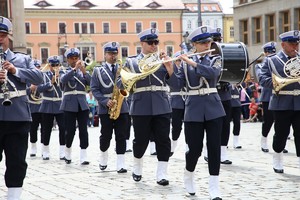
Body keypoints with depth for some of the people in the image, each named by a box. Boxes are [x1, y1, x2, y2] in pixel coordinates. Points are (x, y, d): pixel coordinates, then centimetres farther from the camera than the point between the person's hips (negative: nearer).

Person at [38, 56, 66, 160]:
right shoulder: (44, 75, -1)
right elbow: (39, 88, -13)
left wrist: (59, 77, -19)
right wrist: (51, 82, -23)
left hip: (60, 105, 2)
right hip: (48, 106, -2)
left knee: (63, 128, -6)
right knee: (47, 129, 5)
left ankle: (62, 152, 2)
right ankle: (45, 152, 18)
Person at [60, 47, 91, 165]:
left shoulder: (82, 71, 12)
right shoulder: (64, 72, 5)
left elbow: (90, 82, -4)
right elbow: (63, 80, -18)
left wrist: (84, 71, -18)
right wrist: (74, 68, -26)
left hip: (82, 104, 2)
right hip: (69, 104, -2)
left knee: (83, 130, -5)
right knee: (70, 130, -2)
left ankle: (83, 157, -5)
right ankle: (67, 154, 18)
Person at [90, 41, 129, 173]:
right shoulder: (98, 71, 4)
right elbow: (94, 89, -2)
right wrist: (105, 101, -14)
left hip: (122, 107, 2)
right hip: (105, 108, -1)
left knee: (121, 136, -3)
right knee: (106, 135, 3)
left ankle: (121, 164, -2)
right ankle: (103, 159, 26)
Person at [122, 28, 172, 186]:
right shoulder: (131, 61, 6)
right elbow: (122, 83, 1)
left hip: (161, 106, 1)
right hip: (141, 106, -1)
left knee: (163, 140, -4)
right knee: (141, 140, 5)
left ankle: (161, 174, 2)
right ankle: (137, 168, 28)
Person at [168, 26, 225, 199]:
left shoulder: (216, 60, 6)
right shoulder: (186, 63, 6)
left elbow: (213, 73, -17)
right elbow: (177, 84, -4)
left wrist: (191, 62, -20)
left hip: (213, 108, 1)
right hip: (194, 108, -1)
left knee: (214, 147, -3)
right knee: (195, 148, -1)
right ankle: (189, 177, 27)